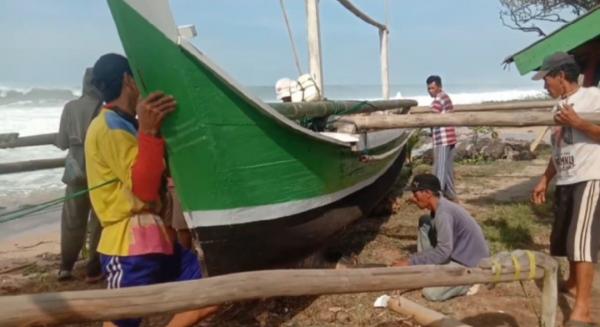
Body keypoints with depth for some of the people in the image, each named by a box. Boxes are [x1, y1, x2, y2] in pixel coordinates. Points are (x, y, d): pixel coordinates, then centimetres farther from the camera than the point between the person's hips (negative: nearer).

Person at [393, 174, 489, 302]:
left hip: (470, 263, -10)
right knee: (424, 221, 4)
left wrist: (411, 263, -24)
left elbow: (443, 252, -29)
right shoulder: (439, 205, 2)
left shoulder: (443, 213, -27)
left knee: (431, 293, -20)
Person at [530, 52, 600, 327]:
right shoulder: (559, 107, 15)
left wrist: (577, 122, -22)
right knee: (562, 238, 15)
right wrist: (544, 180, 19)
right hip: (565, 182, 8)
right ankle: (573, 282, 37)